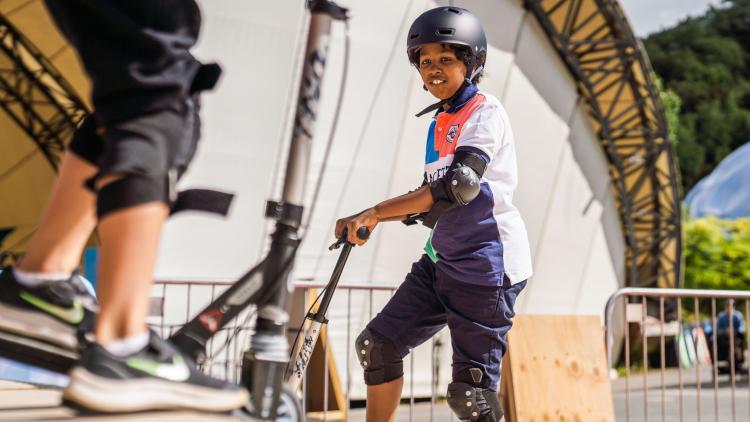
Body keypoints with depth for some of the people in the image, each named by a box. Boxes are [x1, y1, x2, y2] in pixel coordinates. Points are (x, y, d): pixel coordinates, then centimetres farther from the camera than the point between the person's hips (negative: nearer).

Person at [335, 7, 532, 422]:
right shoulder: (438, 122, 16)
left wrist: (375, 212, -23)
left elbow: (460, 186, -25)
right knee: (377, 345, 7)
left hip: (486, 265, -9)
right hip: (442, 260, 9)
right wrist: (373, 218, 7)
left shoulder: (485, 112, -10)